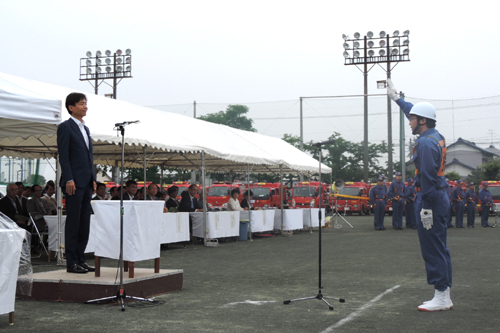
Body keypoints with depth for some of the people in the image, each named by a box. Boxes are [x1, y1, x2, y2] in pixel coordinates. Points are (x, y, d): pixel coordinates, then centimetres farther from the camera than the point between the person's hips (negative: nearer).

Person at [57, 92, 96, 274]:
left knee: (85, 223, 9)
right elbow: (63, 156, -11)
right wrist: (69, 179, -18)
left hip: (86, 183, 8)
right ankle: (71, 262, 0)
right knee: (73, 223, -5)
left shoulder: (85, 128, 19)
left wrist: (93, 179, 14)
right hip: (74, 183, -8)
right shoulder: (65, 127, -5)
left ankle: (81, 259, 15)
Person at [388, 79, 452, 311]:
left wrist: (426, 208, -22)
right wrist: (396, 98, 41)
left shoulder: (426, 143, -17)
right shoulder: (436, 137, 13)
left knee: (433, 250, -5)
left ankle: (440, 298, -1)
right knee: (440, 249, 12)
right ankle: (444, 297, 18)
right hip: (440, 197, 10)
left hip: (430, 199, -10)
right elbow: (414, 112, 30)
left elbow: (428, 177, -22)